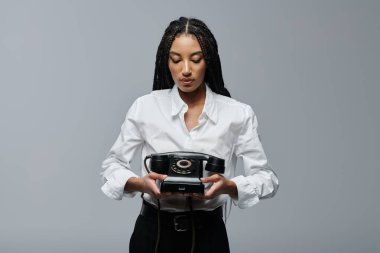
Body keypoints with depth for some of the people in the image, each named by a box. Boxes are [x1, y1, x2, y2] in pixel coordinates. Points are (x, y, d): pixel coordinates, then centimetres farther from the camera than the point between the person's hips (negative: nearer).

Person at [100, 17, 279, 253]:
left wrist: (229, 186, -25)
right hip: (153, 232, 0)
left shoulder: (238, 114, -7)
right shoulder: (145, 107, -6)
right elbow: (112, 167, 2)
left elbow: (267, 179, -5)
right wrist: (140, 184, -20)